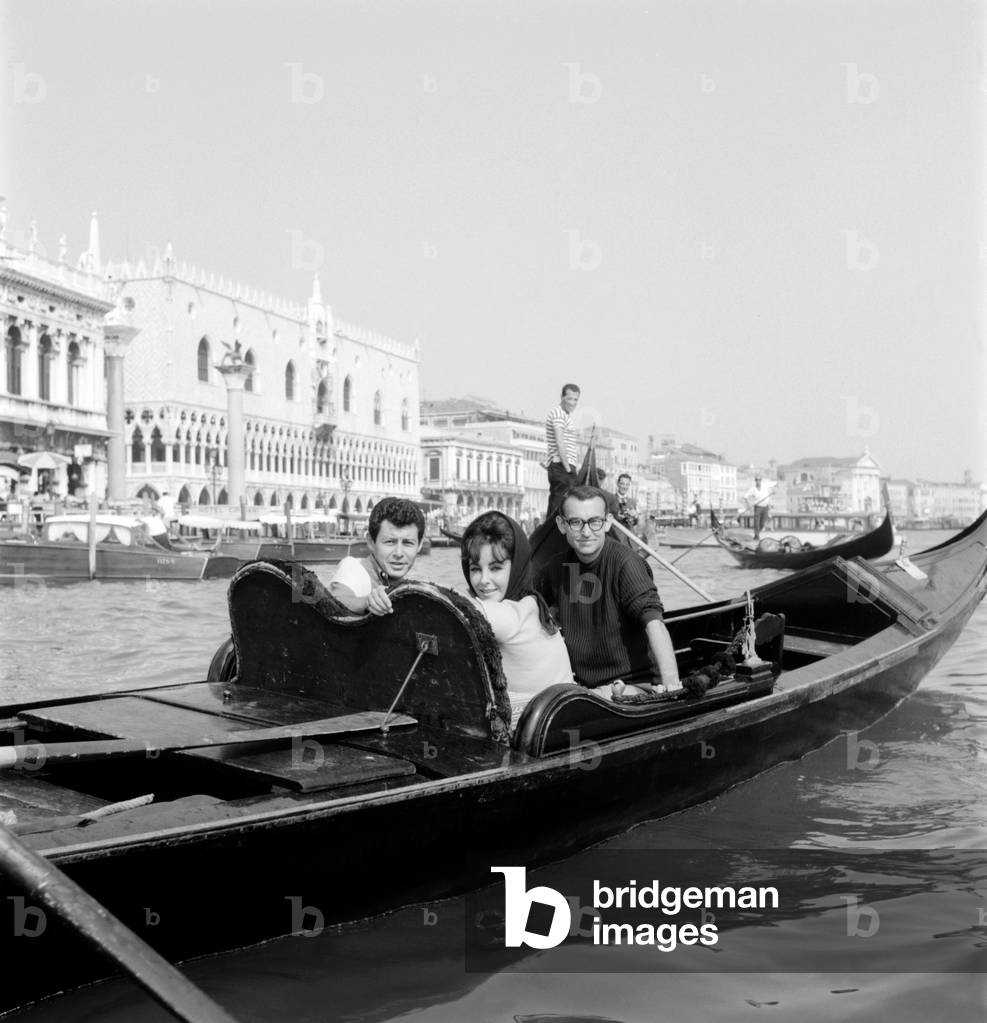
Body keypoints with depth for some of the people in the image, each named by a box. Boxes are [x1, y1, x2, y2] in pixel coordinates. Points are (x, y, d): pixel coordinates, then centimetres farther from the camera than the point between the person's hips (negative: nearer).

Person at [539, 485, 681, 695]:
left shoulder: (624, 562, -15)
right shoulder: (558, 565, 5)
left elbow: (653, 621, -28)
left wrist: (670, 681, -42)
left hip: (630, 682, -5)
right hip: (579, 683, 6)